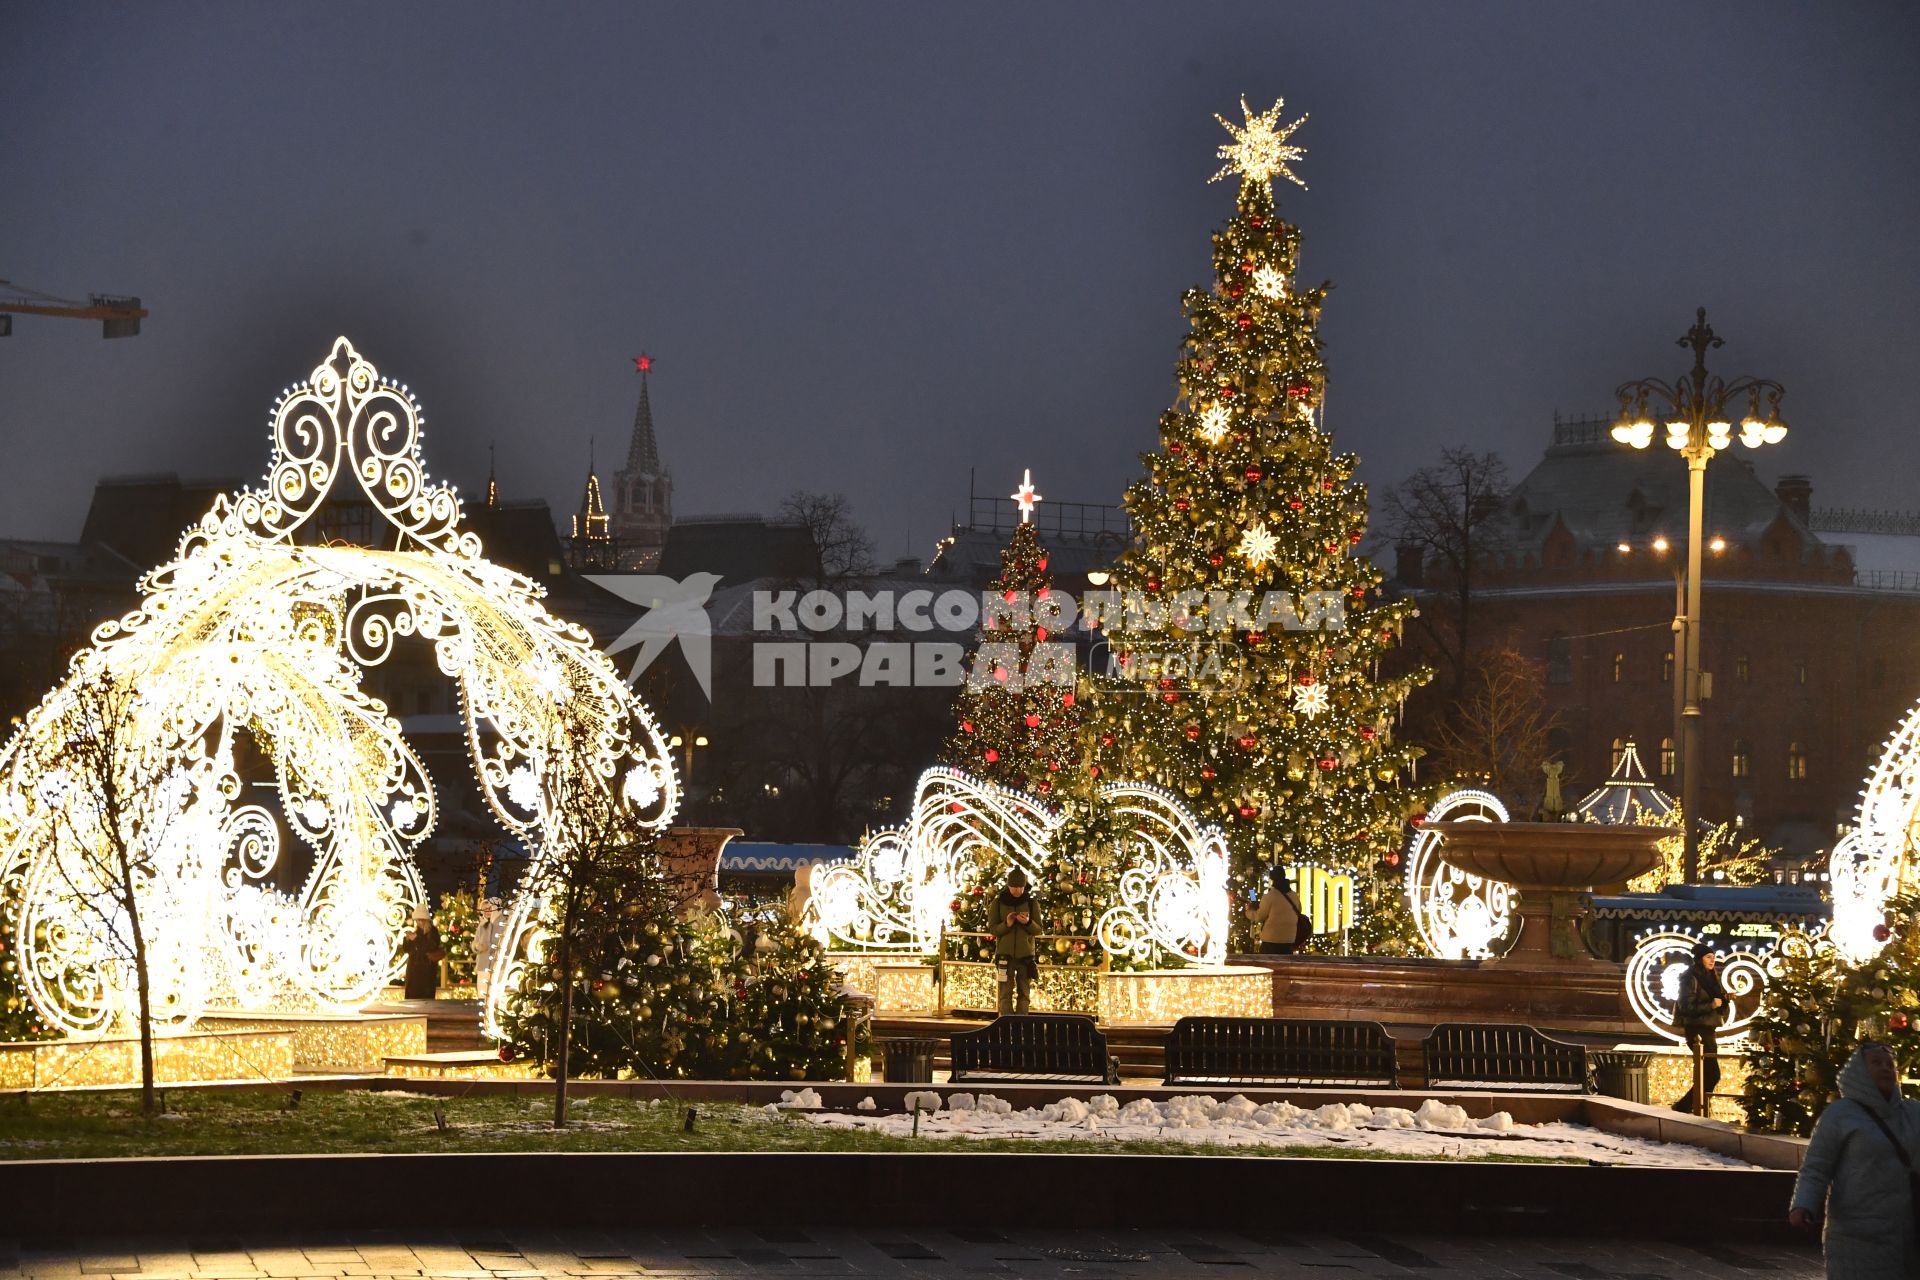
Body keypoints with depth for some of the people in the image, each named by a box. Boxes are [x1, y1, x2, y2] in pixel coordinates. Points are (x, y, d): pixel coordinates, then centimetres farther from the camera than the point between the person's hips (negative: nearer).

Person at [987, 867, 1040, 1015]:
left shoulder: (1031, 903, 4)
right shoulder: (998, 903, 2)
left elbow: (1038, 929, 2)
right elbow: (992, 928, 0)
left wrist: (1028, 922, -19)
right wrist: (1006, 924, -19)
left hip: (1026, 954, 1)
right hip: (1005, 953, -1)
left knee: (1024, 993, 4)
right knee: (1006, 994, -4)